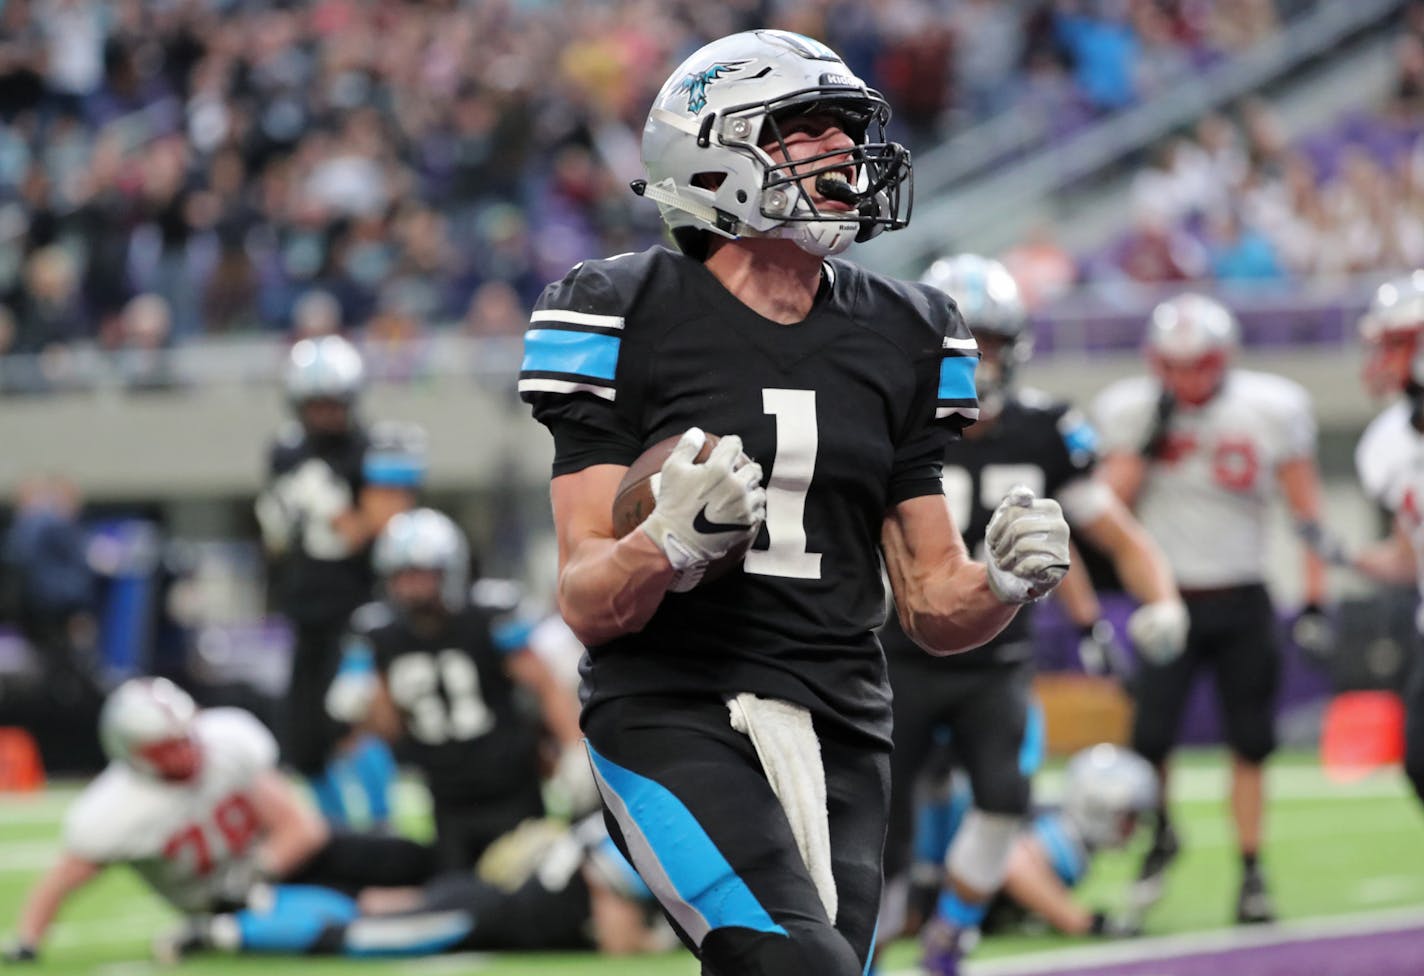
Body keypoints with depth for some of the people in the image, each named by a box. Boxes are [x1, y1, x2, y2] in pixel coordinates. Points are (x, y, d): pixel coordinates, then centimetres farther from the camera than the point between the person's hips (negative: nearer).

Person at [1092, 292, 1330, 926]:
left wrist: (1315, 600, -4)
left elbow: (1306, 509, 1)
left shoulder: (1271, 410, -6)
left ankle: (1251, 874, 13)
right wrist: (1149, 440, -18)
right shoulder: (1130, 412, -5)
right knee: (1149, 736, -11)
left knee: (1250, 743, 2)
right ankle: (1160, 838, 17)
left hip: (1242, 604, 1)